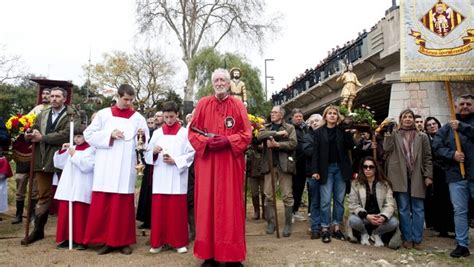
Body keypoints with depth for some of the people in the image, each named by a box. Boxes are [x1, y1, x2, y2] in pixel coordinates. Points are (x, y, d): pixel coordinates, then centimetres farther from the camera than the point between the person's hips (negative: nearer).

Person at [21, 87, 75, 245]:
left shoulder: (71, 115, -4)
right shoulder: (42, 115, 17)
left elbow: (66, 134, -18)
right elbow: (34, 133, 12)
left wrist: (42, 138, -13)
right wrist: (32, 135, -11)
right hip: (43, 161, 5)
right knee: (43, 196, 11)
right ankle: (38, 229, 20)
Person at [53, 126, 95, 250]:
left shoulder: (91, 150, -4)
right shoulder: (71, 149, 14)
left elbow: (87, 166, -15)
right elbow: (58, 164, 16)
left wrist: (74, 155, -16)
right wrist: (62, 151, 2)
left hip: (81, 189, -6)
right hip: (67, 187, 6)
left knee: (80, 214, -2)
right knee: (64, 212, 6)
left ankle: (80, 240, 7)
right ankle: (66, 238, 17)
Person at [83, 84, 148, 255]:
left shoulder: (138, 118, 7)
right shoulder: (103, 114, 7)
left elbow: (145, 144, 6)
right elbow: (89, 134, 4)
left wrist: (142, 136, -16)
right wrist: (109, 135, -9)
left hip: (126, 168, 0)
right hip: (106, 167, 0)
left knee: (124, 204, 2)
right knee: (102, 204, 1)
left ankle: (123, 241, 11)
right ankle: (107, 240, 11)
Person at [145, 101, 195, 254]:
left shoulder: (184, 133, 2)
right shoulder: (157, 133, 10)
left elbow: (191, 155, -3)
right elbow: (148, 155, 9)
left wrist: (175, 161, -13)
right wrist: (154, 152, -11)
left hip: (177, 178, -2)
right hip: (160, 178, 2)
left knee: (177, 210, 1)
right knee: (159, 209, 3)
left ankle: (179, 242, 11)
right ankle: (158, 242, 14)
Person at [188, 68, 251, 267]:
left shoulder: (238, 105, 6)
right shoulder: (203, 104, 8)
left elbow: (247, 134, 1)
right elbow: (192, 132, 5)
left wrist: (227, 141, -14)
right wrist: (207, 141, -13)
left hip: (231, 162, -1)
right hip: (206, 161, 1)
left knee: (231, 205, 0)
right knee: (207, 205, 1)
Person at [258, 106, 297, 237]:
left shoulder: (289, 127, 8)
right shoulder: (266, 127, 15)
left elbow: (293, 143, -8)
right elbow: (260, 135, -7)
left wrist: (277, 144, -16)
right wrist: (277, 133, -14)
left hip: (284, 164, -2)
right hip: (269, 164, 3)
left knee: (287, 196, 0)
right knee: (269, 196, 5)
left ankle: (288, 224, 11)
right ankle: (271, 222, 17)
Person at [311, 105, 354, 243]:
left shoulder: (342, 131, 9)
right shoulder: (319, 132, 4)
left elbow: (350, 146, -3)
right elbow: (316, 152, -1)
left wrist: (347, 132, -11)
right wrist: (315, 170, -9)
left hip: (341, 168, 2)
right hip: (326, 168, -2)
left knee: (339, 199, 6)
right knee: (326, 200, -2)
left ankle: (337, 227, 15)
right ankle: (325, 228, 6)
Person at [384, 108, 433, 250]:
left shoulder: (422, 136, 10)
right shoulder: (394, 134, 9)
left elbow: (427, 157, 6)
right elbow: (387, 148, -7)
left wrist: (428, 175, -1)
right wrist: (388, 132, -12)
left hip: (417, 176, 1)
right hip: (400, 176, 0)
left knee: (418, 209, 2)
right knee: (403, 209, 3)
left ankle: (417, 239, 11)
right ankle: (407, 238, 11)